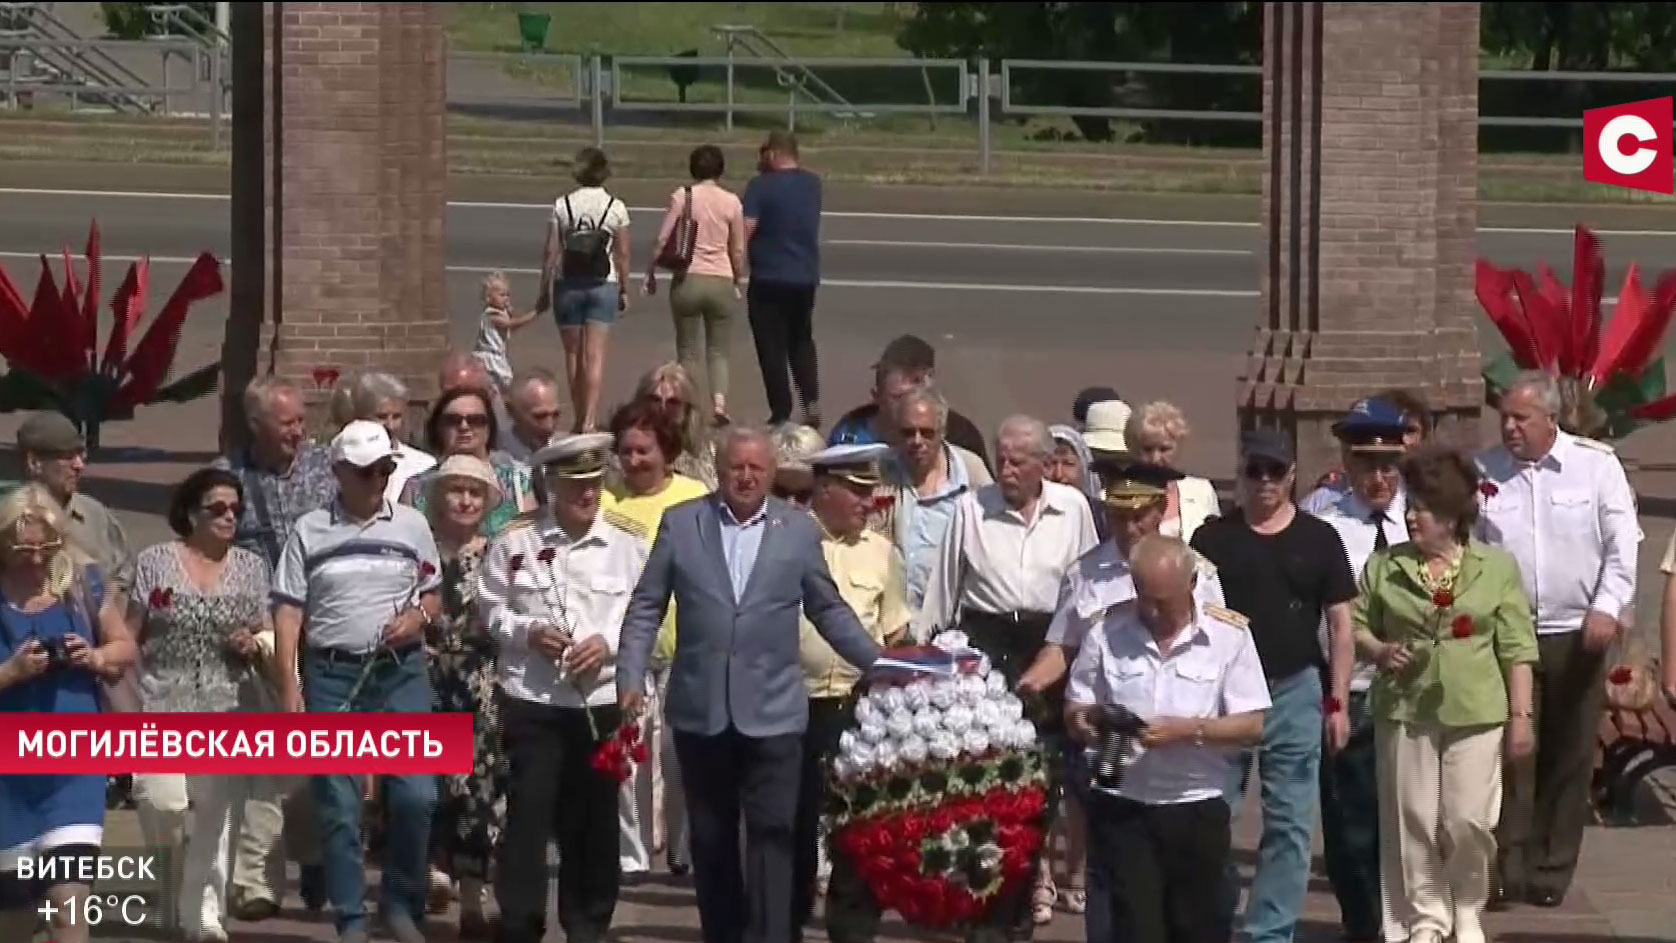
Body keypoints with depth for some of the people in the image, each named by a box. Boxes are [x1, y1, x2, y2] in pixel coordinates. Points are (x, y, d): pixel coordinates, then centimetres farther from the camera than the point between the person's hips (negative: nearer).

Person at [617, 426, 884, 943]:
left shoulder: (799, 529, 5)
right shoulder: (680, 522, 5)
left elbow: (827, 609, 11)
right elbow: (646, 606, 6)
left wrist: (880, 664, 5)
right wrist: (630, 676, -3)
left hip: (772, 710, -1)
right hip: (700, 708, 1)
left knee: (772, 833, -7)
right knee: (710, 837, 8)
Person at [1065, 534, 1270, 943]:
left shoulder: (1229, 634, -3)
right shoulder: (1108, 631, 1)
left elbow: (1252, 726, -4)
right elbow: (1075, 709, 7)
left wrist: (1188, 730, -19)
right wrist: (1083, 722, -17)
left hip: (1197, 809, 0)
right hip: (1121, 806, 0)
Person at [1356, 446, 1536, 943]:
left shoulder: (1497, 567, 2)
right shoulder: (1385, 566, 6)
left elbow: (1517, 649, 2)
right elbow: (1357, 624, 15)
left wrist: (1520, 715, -1)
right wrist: (1378, 651, -7)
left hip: (1475, 713, -2)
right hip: (1405, 710, 2)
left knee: (1469, 820, -2)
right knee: (1413, 819, 3)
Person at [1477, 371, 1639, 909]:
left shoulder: (1596, 466, -1)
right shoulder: (1484, 471, 2)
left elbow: (1622, 542, -3)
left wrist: (1608, 607, -13)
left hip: (1577, 636, 0)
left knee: (1568, 759, 6)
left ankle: (1551, 872, 13)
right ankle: (1508, 869, -5)